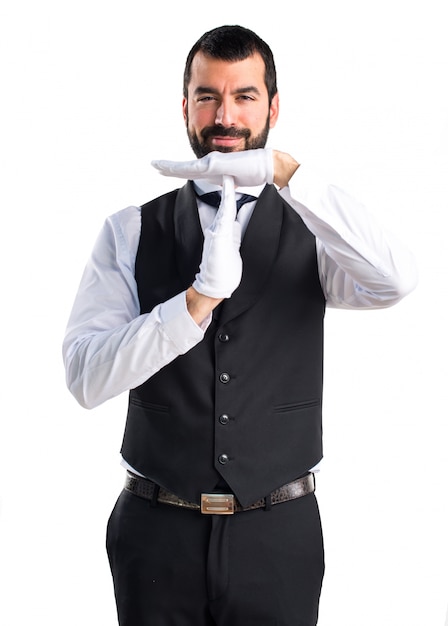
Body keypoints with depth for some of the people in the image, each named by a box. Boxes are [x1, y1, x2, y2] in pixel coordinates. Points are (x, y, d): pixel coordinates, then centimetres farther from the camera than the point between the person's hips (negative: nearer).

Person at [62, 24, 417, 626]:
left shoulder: (309, 231, 1)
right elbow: (86, 378, -10)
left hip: (278, 537, 0)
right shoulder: (130, 233, 2)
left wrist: (283, 170, -26)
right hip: (158, 532, 0)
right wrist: (200, 297, -22)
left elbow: (395, 282, -20)